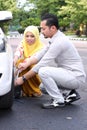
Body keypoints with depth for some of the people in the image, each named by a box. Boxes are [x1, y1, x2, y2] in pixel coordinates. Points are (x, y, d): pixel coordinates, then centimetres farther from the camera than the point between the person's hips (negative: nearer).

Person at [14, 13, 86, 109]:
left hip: (76, 77, -10)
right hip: (69, 76, 10)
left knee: (43, 71, -24)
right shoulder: (56, 38, 7)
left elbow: (42, 64, -22)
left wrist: (23, 78, -15)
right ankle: (71, 94, 15)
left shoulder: (59, 42, -23)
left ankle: (59, 100, -10)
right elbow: (41, 54, 10)